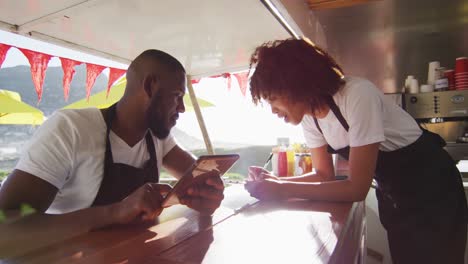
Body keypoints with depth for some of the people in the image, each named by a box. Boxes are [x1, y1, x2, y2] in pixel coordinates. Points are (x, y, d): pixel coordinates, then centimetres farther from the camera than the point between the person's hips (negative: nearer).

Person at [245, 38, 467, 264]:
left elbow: (357, 188, -32)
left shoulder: (357, 95, -33)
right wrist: (275, 182, -19)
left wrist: (283, 190, -31)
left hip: (432, 188, -6)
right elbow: (324, 174, -3)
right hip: (392, 194, 6)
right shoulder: (308, 114, -10)